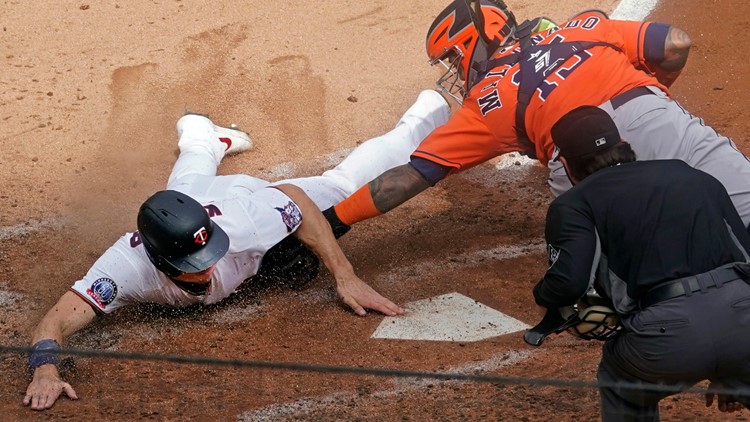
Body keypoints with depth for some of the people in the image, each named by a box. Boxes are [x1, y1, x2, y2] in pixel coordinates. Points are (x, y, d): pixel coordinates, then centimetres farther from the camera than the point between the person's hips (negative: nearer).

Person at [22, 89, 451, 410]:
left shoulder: (239, 222, -49)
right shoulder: (128, 267, -50)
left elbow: (292, 194, -30)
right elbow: (55, 321, -55)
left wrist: (346, 276, -34)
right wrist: (45, 371, -77)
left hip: (247, 194, -2)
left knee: (341, 187, 23)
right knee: (194, 172, 40)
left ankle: (423, 119, 49)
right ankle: (202, 136, 76)